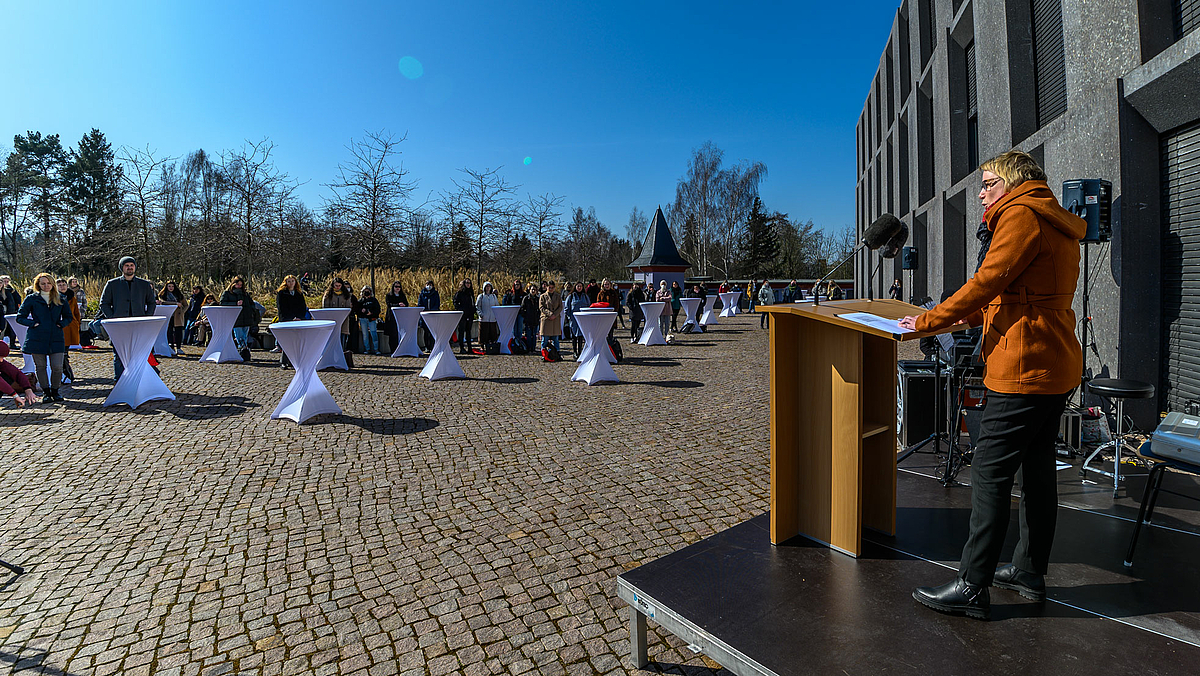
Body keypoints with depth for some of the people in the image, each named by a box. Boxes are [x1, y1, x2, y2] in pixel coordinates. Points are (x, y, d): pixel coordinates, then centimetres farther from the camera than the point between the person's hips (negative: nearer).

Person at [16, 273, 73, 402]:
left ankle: (55, 392, 12)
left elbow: (69, 317, 21)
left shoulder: (60, 299, 12)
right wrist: (33, 324, -7)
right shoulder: (31, 299, 6)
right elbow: (20, 317, 8)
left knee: (57, 367, -6)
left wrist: (61, 324, 2)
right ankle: (46, 393, 14)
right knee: (40, 366, 4)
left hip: (56, 338, 1)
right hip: (37, 338, -1)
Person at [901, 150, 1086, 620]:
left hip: (1023, 369, -11)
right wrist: (965, 315, 17)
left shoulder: (1022, 215, -9)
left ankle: (972, 588, -3)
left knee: (989, 474, -8)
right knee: (1037, 471, 15)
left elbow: (987, 281, -16)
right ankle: (1030, 572, 27)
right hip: (1057, 369, 11)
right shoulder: (1057, 226, 23)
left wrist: (928, 321, -9)